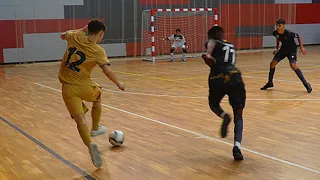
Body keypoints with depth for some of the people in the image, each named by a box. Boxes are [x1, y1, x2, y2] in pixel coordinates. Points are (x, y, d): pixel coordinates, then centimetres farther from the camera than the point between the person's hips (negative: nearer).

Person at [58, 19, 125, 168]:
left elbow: (63, 35, 23)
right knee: (98, 97, 32)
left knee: (80, 119, -6)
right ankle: (95, 128, 41)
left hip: (68, 87, 2)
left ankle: (90, 145, -27)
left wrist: (81, 30, 29)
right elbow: (107, 71, -18)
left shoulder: (76, 37, 0)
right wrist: (118, 84, -3)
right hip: (83, 86, -2)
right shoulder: (98, 51, -9)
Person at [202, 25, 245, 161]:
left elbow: (211, 43, -10)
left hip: (218, 79, -3)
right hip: (235, 78, 3)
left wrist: (208, 54, -20)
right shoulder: (231, 46, 31)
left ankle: (224, 116, -8)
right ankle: (237, 145, -13)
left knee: (213, 104, 28)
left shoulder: (213, 43, 16)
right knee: (238, 115, 10)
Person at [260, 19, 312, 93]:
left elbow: (299, 36, -13)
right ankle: (270, 83, 21)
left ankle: (306, 84, -16)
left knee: (293, 65, -25)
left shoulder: (289, 33, -30)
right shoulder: (275, 33, -15)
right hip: (283, 49, 6)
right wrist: (277, 48, 11)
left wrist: (301, 47, -13)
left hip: (291, 50, -6)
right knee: (272, 63, 1)